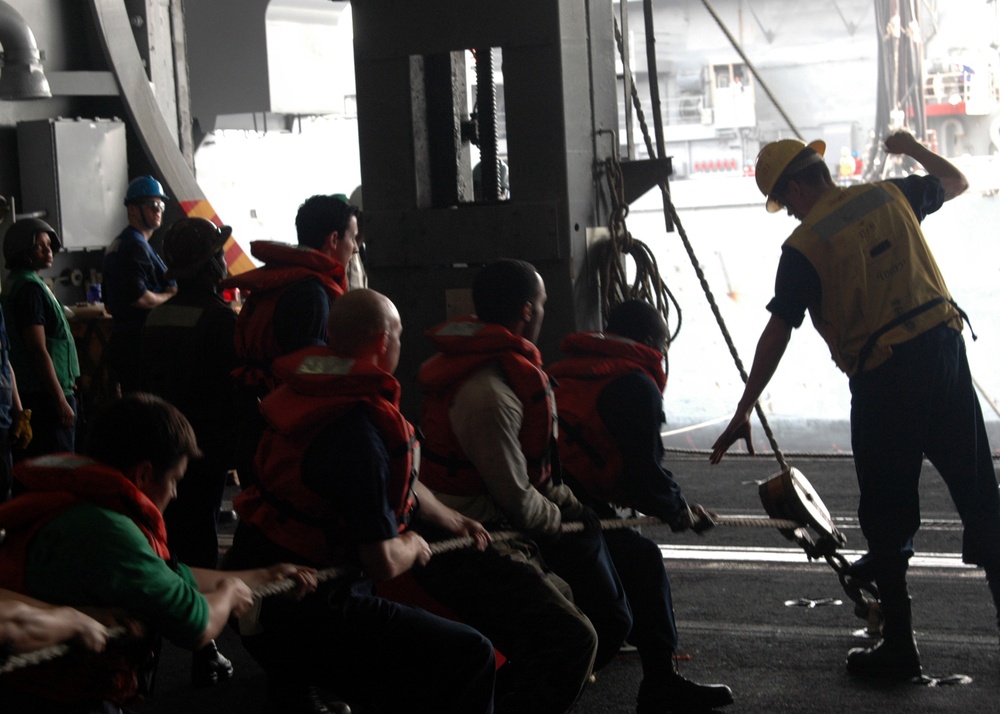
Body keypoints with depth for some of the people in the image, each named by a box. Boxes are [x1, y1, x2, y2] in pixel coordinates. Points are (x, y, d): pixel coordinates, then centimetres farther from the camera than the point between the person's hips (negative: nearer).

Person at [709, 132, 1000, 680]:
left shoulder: (804, 247, -5)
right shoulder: (889, 195, 9)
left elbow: (776, 336, -7)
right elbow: (955, 182, 28)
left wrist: (743, 413, -3)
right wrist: (912, 148, 45)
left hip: (884, 376, -5)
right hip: (943, 344, 5)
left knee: (886, 513, 5)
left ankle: (899, 646, 10)